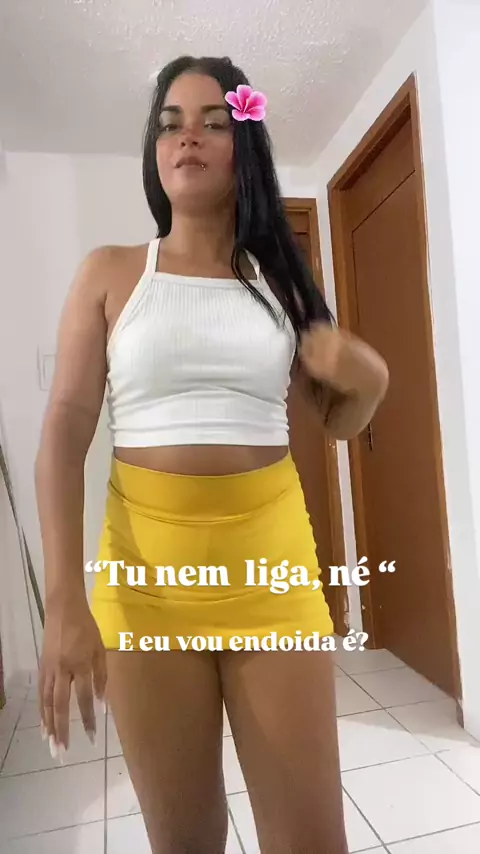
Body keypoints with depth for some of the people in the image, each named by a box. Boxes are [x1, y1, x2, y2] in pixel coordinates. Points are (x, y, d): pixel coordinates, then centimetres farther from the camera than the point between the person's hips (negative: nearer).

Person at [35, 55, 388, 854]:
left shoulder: (278, 276, 8)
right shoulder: (110, 273, 3)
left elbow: (338, 419, 15)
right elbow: (63, 435, -4)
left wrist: (368, 375, -8)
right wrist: (63, 599, -12)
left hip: (270, 556, 2)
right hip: (148, 564, -1)